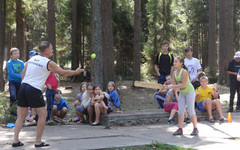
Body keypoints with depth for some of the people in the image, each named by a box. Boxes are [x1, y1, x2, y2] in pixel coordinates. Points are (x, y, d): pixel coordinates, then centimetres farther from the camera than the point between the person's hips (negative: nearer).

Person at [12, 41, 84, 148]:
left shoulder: (32, 59, 15)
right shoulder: (49, 63, -3)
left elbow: (23, 74, 17)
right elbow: (63, 73, 4)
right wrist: (76, 72, 18)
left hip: (23, 86, 7)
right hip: (34, 90, -7)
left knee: (21, 116, 11)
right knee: (43, 115, 5)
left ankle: (15, 140, 5)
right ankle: (38, 141, 5)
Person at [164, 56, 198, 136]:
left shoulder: (184, 72, -23)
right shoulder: (175, 72, 0)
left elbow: (183, 84, -28)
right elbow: (175, 84, 5)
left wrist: (172, 87, -28)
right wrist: (168, 86, -14)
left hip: (189, 92, -7)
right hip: (182, 93, 7)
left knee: (190, 111, -5)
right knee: (180, 111, 1)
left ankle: (195, 129, 7)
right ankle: (180, 129, 3)